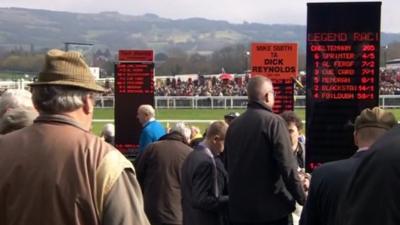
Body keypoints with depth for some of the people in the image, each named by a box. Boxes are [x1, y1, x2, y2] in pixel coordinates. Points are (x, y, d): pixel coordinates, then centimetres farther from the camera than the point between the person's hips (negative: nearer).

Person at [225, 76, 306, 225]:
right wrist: (302, 198, -6)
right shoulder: (273, 121, -12)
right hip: (273, 207, -5)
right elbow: (287, 166, -16)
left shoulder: (233, 125, 5)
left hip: (240, 209, 5)